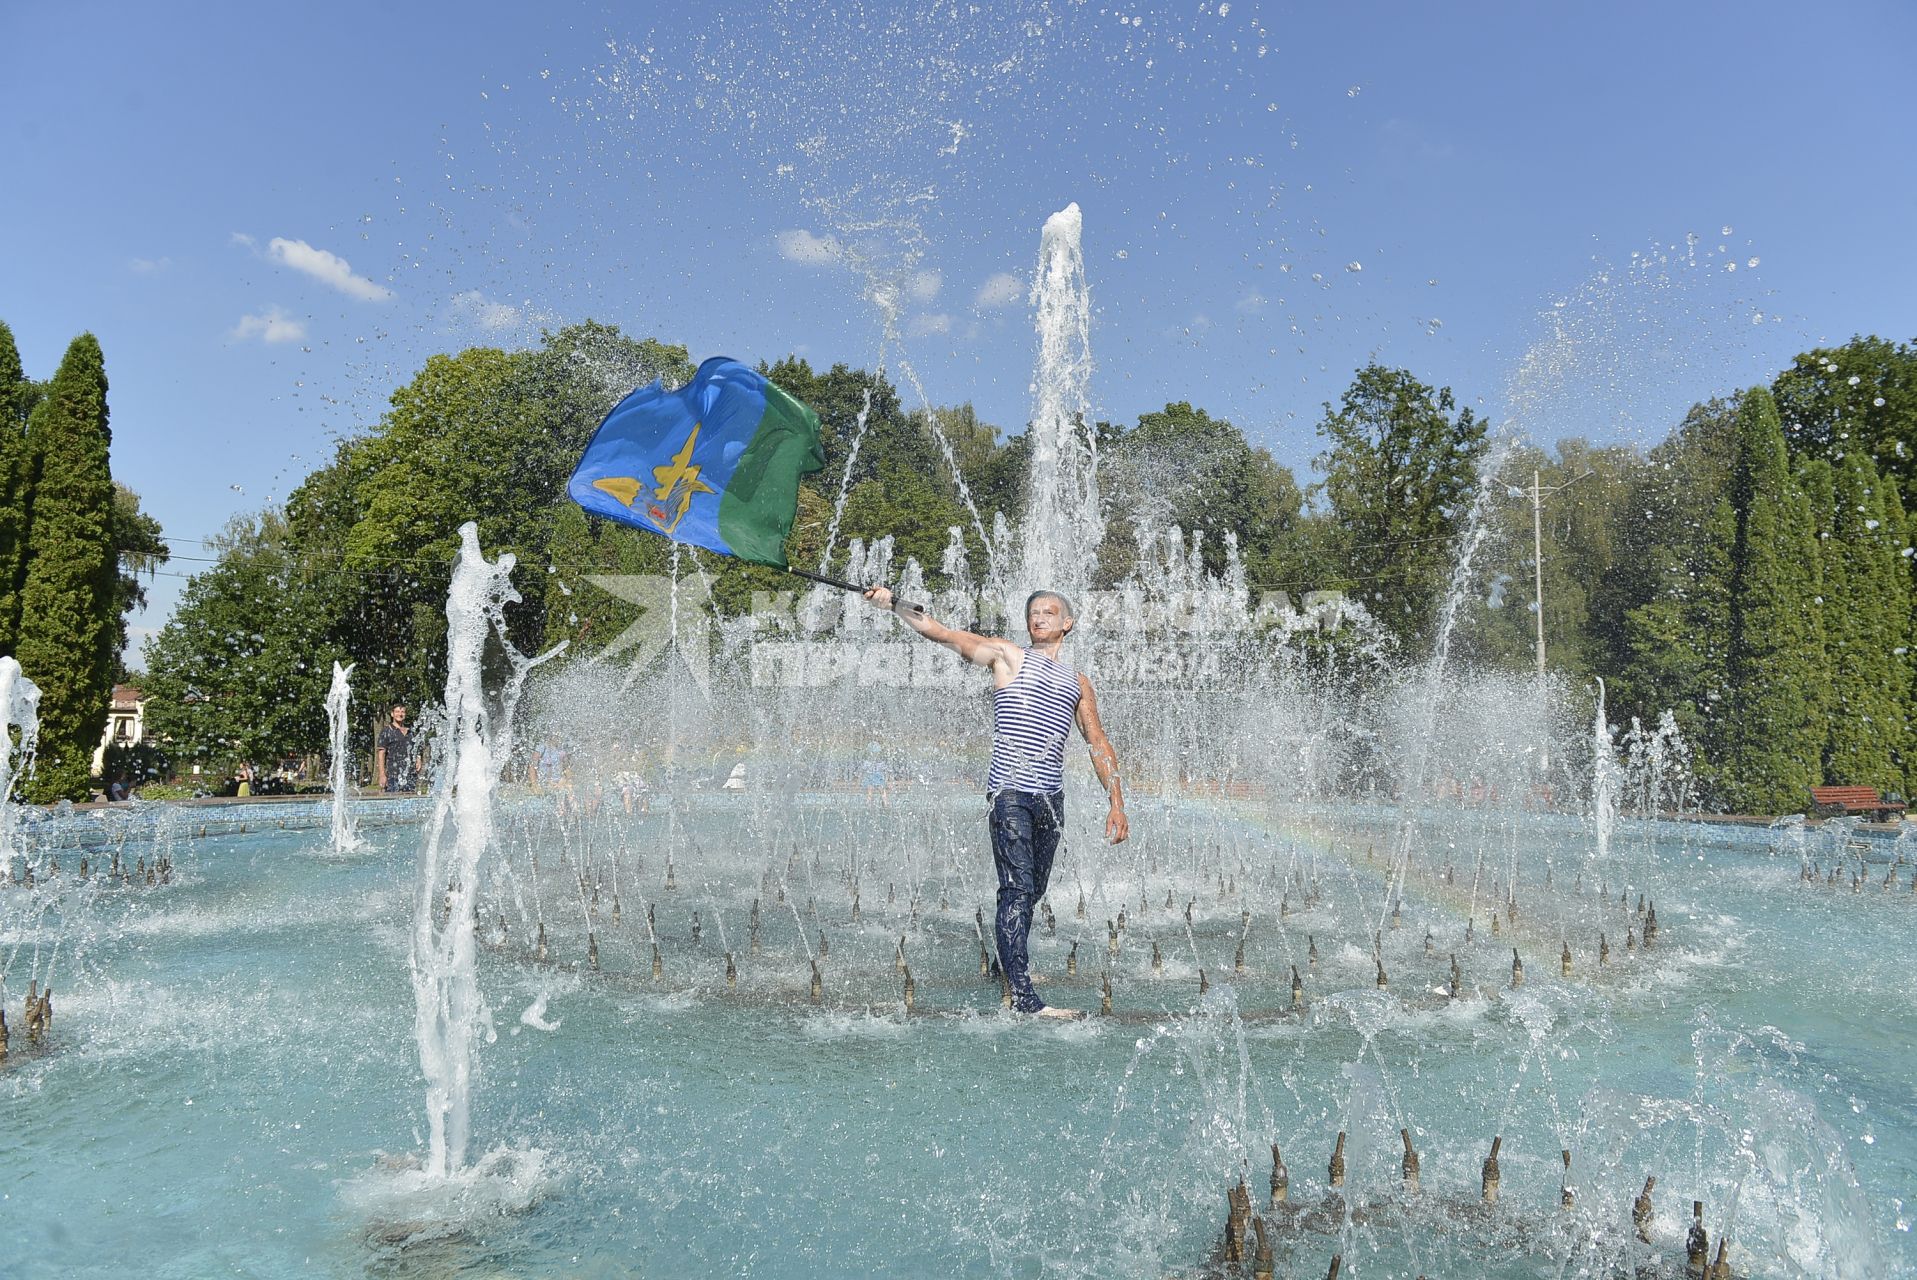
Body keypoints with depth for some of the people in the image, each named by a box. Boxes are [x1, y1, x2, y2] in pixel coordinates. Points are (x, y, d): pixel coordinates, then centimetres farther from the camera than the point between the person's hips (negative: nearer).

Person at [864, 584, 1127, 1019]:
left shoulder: (1078, 683, 18)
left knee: (1034, 889, 11)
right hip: (1010, 791, -5)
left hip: (1051, 797, 5)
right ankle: (1024, 998, -12)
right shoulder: (1007, 655, 5)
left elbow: (1099, 744, 19)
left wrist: (1116, 803, 10)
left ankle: (1010, 959, 30)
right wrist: (893, 603, -18)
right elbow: (942, 633, -5)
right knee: (1018, 889, -11)